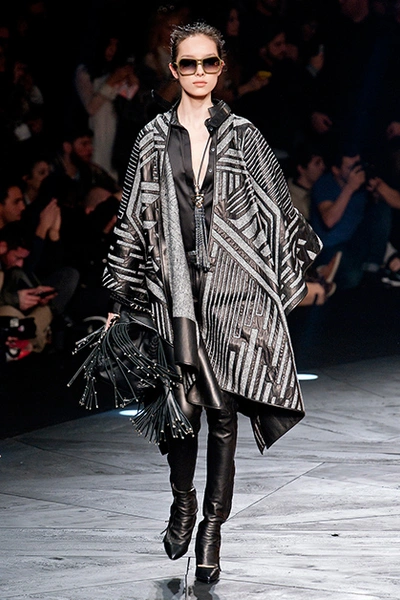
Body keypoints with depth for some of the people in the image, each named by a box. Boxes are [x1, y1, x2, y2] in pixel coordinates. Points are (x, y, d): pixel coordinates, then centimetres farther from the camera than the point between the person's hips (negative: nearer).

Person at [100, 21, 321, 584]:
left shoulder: (243, 135, 5)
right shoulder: (155, 138, 8)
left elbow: (278, 210, 9)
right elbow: (133, 219, 9)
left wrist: (290, 274, 4)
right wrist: (120, 297, 7)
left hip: (233, 285, -1)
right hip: (175, 287, 1)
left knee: (223, 409, -2)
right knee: (184, 402, 0)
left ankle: (212, 526, 6)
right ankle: (182, 502, 26)